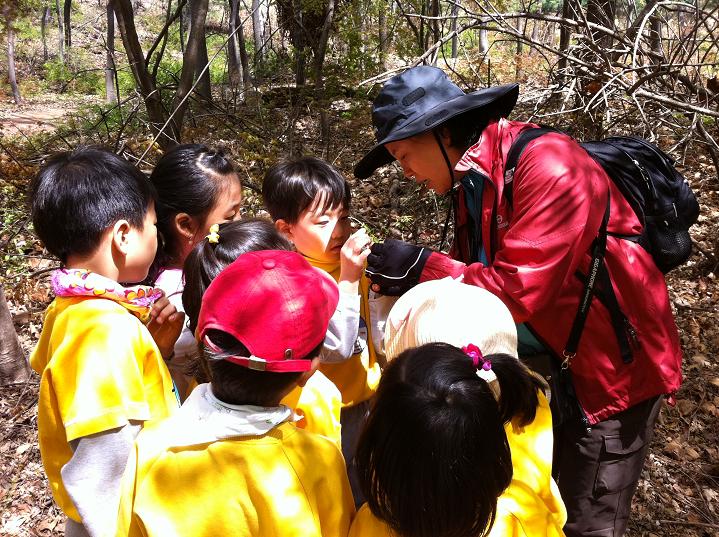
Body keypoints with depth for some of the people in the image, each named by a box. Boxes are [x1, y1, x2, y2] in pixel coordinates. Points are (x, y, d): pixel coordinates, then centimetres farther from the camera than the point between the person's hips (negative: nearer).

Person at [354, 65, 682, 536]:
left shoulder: (551, 166, -26)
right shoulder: (471, 182, 1)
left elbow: (520, 289, -31)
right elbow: (473, 270, 6)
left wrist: (422, 268, -24)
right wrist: (404, 278, -8)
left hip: (611, 369, -7)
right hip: (541, 361, 8)